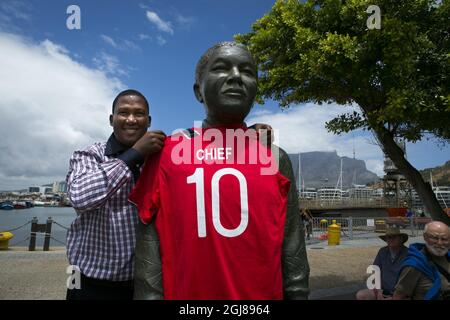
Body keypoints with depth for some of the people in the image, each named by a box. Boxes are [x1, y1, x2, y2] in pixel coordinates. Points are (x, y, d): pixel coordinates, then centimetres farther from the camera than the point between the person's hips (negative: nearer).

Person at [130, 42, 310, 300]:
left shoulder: (276, 158, 0)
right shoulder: (168, 154, -4)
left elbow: (292, 253, 1)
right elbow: (151, 244, -4)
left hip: (264, 293, 2)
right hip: (187, 293, -1)